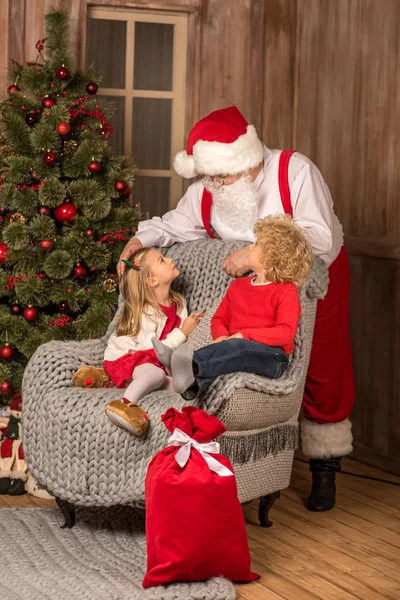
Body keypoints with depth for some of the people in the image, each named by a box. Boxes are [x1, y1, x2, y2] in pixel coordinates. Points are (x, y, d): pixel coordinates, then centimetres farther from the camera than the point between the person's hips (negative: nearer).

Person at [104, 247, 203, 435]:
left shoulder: (178, 302, 4)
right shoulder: (146, 313, -20)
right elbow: (154, 349, -24)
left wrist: (192, 323, -9)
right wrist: (183, 332, -19)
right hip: (124, 359, -8)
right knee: (156, 373, -41)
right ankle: (126, 404, -59)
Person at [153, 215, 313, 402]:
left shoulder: (286, 291, 0)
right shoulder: (238, 286, 23)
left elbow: (286, 333, -11)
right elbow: (219, 319, 23)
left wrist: (245, 334, -19)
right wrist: (222, 336, -3)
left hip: (271, 356, -6)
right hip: (235, 349, 6)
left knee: (237, 347, -38)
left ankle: (192, 364, -62)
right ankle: (193, 383, -63)